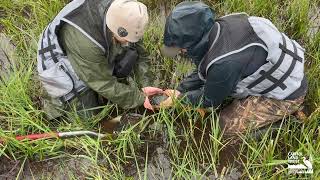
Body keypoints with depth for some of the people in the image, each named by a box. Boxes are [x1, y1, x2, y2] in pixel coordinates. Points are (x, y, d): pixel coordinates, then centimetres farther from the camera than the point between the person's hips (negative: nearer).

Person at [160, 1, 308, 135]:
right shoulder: (220, 27, -12)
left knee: (228, 124, -7)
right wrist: (180, 90, 1)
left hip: (288, 91, -8)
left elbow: (209, 100, -15)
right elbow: (202, 71, 5)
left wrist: (179, 98, -2)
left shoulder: (224, 63, -37)